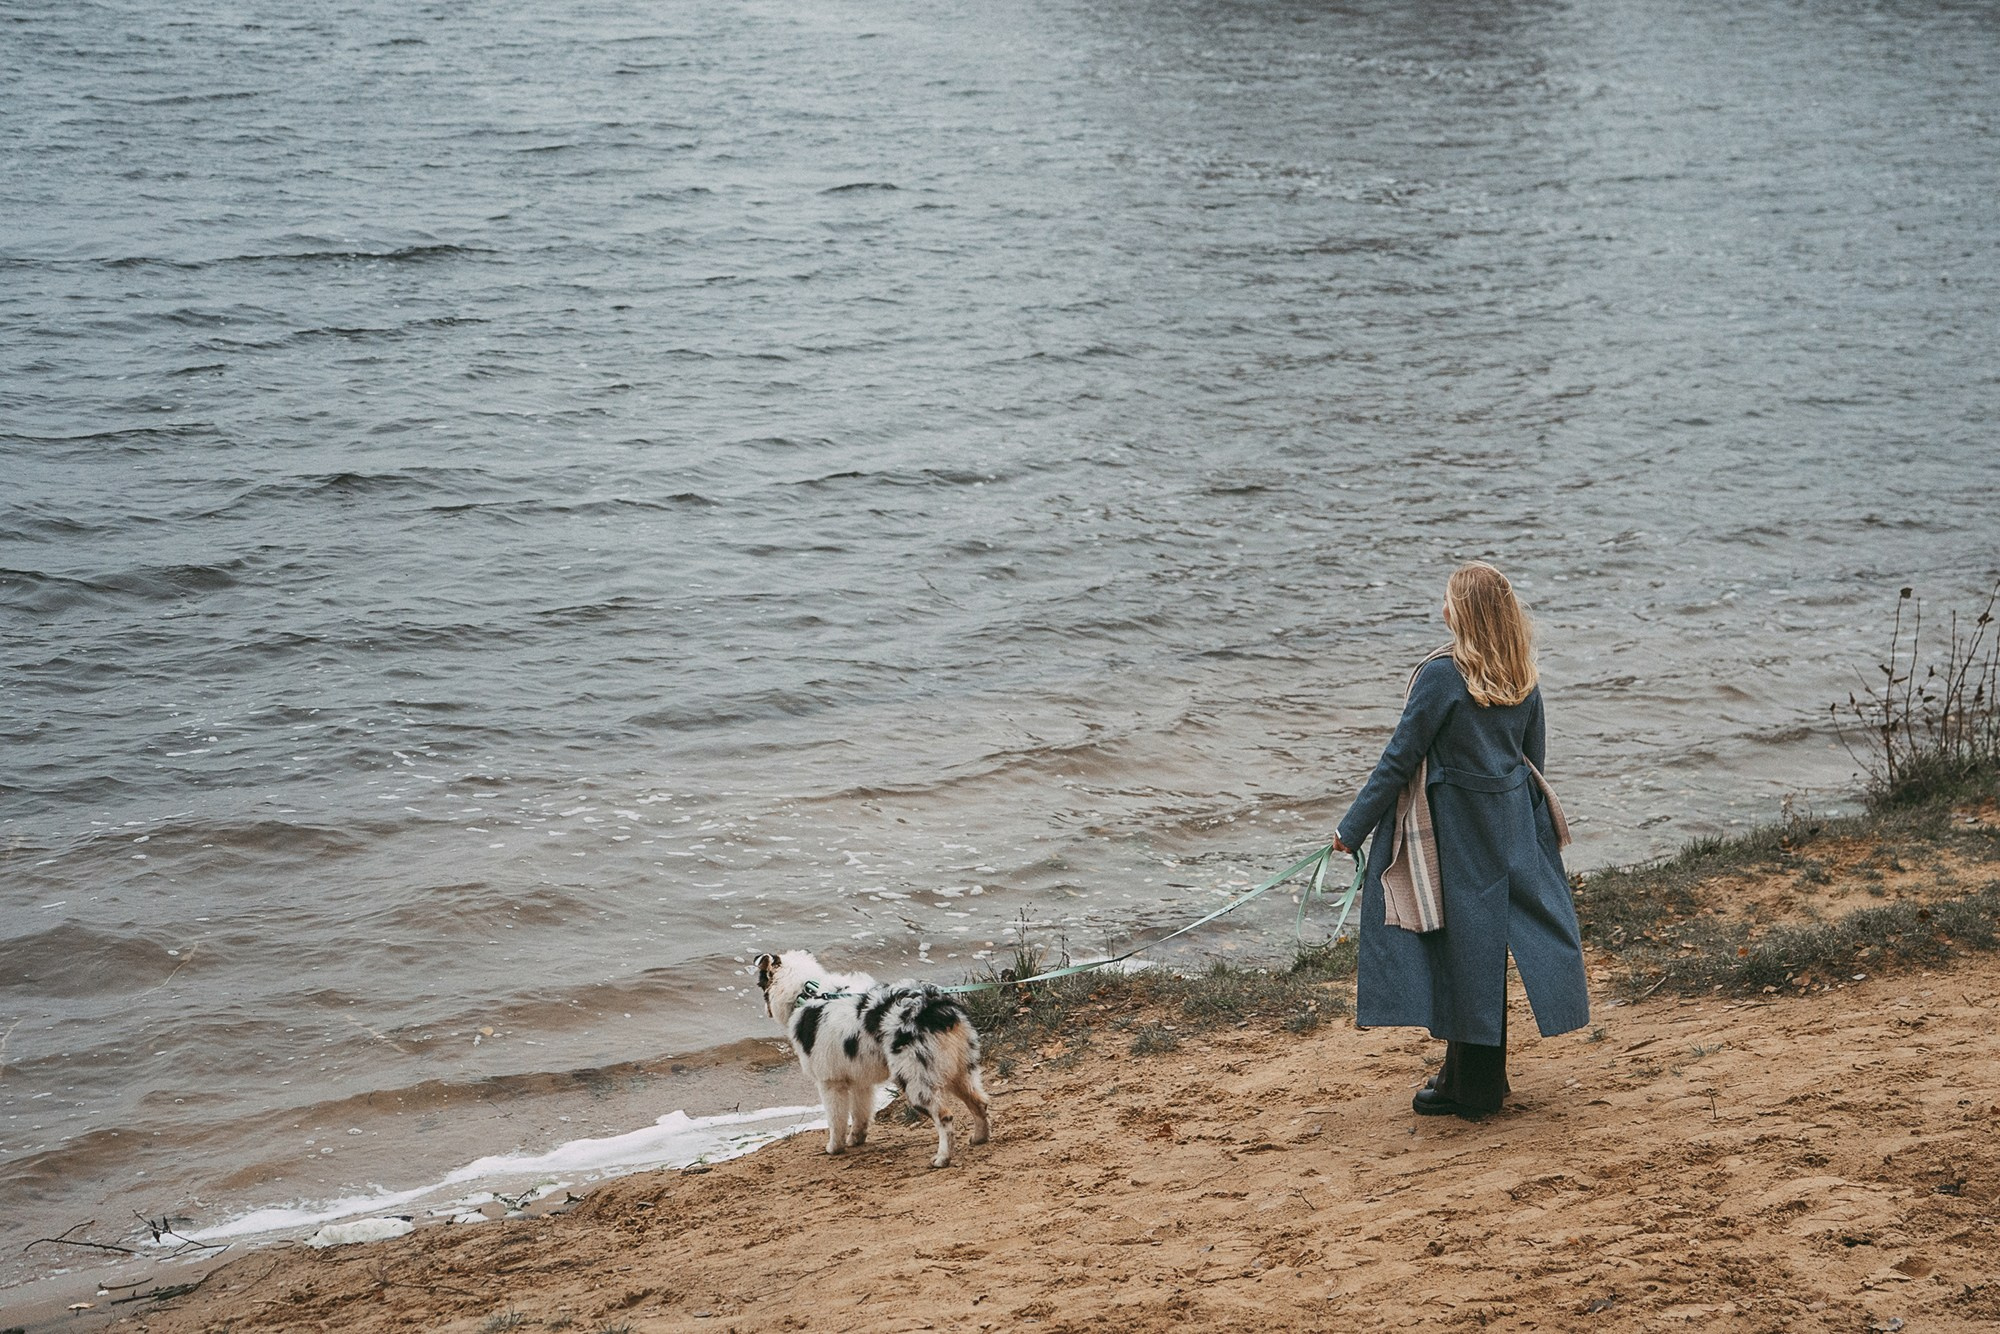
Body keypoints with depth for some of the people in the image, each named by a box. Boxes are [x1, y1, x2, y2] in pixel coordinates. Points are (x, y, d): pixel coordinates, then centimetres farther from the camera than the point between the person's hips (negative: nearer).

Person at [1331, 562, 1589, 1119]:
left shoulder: (1442, 675, -18)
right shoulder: (1524, 678, 3)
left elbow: (1400, 759, -15)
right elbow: (1533, 759, 11)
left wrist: (1353, 827, -7)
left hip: (1454, 828, -7)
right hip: (1508, 820, 7)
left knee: (1462, 944, 2)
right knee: (1484, 945, 15)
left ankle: (1469, 1085, 9)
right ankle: (1483, 1075, 25)